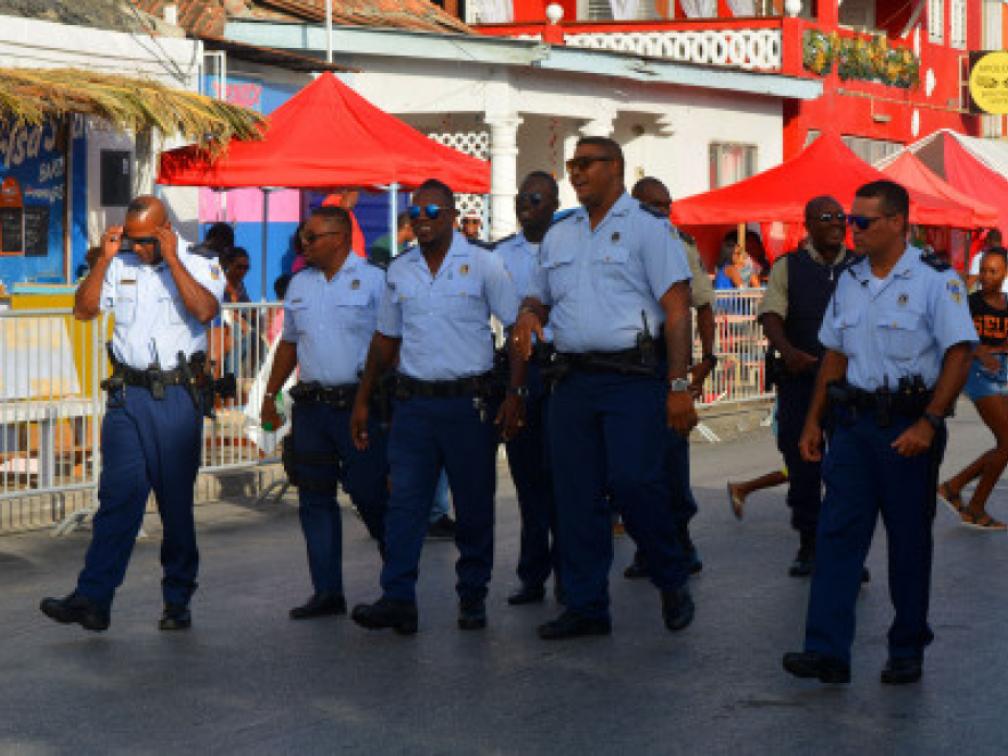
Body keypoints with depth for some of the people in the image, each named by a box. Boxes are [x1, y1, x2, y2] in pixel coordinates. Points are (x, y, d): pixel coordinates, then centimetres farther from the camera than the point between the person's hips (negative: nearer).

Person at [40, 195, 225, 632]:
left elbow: (204, 310, -19)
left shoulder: (199, 267, -1)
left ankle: (178, 601, 14)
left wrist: (171, 258, -17)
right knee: (118, 496, -4)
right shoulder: (120, 266, 11)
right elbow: (84, 309, 5)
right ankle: (93, 600, -8)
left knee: (177, 501, 4)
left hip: (177, 396, -3)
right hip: (127, 395, 3)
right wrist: (104, 259, -3)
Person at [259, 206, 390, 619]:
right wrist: (270, 394, 18)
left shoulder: (373, 280, -3)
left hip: (358, 404, -6)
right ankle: (327, 592, 11)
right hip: (310, 404, 6)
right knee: (315, 499, 5)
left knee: (371, 494, -4)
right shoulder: (299, 285, 15)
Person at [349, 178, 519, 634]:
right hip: (413, 402, 3)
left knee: (474, 505, 3)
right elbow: (385, 339, 19)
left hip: (469, 403, -3)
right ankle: (398, 600, -7)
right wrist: (362, 400, 16)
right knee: (404, 501, -5)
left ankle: (473, 597, 14)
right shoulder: (398, 271, 12)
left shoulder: (482, 264, 0)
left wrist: (514, 395, -8)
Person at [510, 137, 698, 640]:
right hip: (572, 380, 6)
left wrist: (679, 385, -14)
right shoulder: (558, 236, 18)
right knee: (575, 497, 5)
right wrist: (529, 313, -1)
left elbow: (676, 309, -6)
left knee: (632, 481, -16)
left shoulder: (647, 227, 0)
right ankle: (586, 607, 13)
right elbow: (539, 297, 26)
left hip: (632, 377, -6)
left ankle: (672, 582, 7)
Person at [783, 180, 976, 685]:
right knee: (837, 533, -4)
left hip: (908, 429, -5)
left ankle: (907, 652, 16)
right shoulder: (850, 281, 12)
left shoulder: (934, 280, -8)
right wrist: (813, 421, 13)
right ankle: (827, 651, -6)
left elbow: (959, 355, -13)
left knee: (909, 541, 4)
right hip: (854, 424, 5)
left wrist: (928, 424, -21)